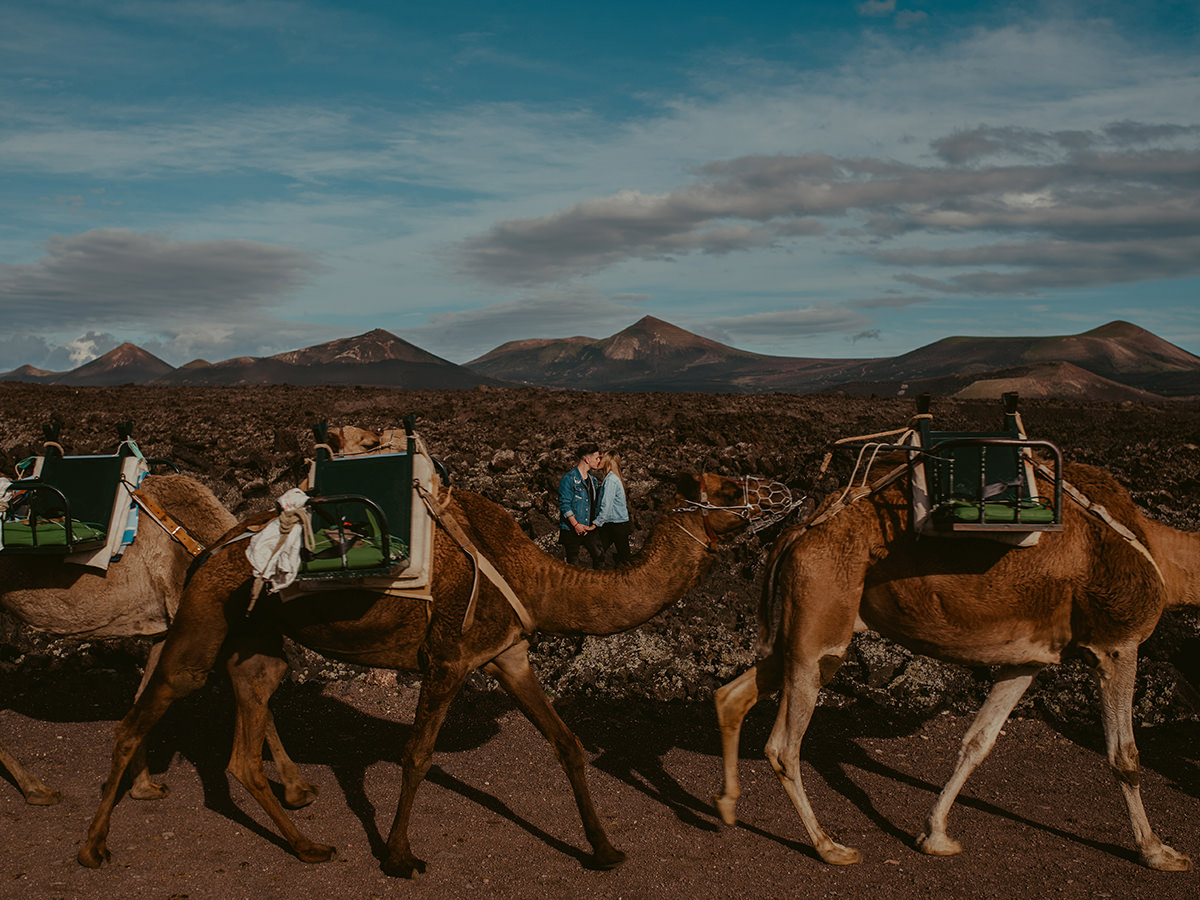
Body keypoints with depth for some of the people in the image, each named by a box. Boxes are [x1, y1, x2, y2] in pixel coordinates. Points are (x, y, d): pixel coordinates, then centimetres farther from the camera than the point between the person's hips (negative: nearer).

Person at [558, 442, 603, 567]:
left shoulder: (593, 480, 13)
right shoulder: (569, 479, -11)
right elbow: (564, 504, -15)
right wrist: (576, 525, -18)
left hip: (589, 529, 6)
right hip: (571, 530, -6)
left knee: (599, 557, 1)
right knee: (572, 562, 2)